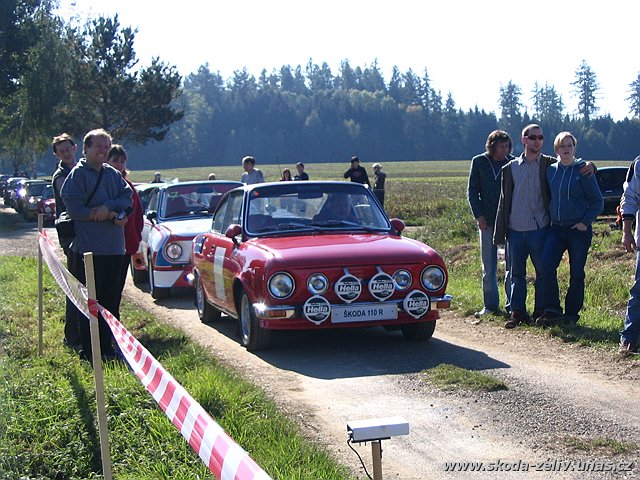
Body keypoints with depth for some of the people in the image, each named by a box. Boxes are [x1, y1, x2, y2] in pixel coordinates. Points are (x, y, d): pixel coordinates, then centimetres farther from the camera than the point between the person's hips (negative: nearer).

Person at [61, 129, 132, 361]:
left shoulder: (113, 174, 14)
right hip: (88, 248, -6)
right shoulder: (78, 174, -4)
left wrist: (108, 207, -16)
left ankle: (106, 346, 20)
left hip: (114, 248, 6)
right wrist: (111, 216, -14)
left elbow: (127, 198, 4)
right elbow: (74, 209, -13)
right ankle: (88, 350, 4)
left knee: (111, 299, 10)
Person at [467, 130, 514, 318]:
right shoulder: (479, 162, 3)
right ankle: (490, 305, 13)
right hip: (487, 221, 1)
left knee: (512, 263, 1)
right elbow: (472, 191, 5)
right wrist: (478, 216, -5)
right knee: (488, 266, 6)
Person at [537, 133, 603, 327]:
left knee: (576, 273, 3)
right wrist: (548, 217, 9)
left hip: (579, 230, -3)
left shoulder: (583, 170, -5)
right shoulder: (550, 170, 7)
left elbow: (598, 202, -2)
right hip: (556, 228, 3)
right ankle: (552, 310, -9)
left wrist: (585, 222, -12)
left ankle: (571, 314, 14)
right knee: (547, 265, -15)